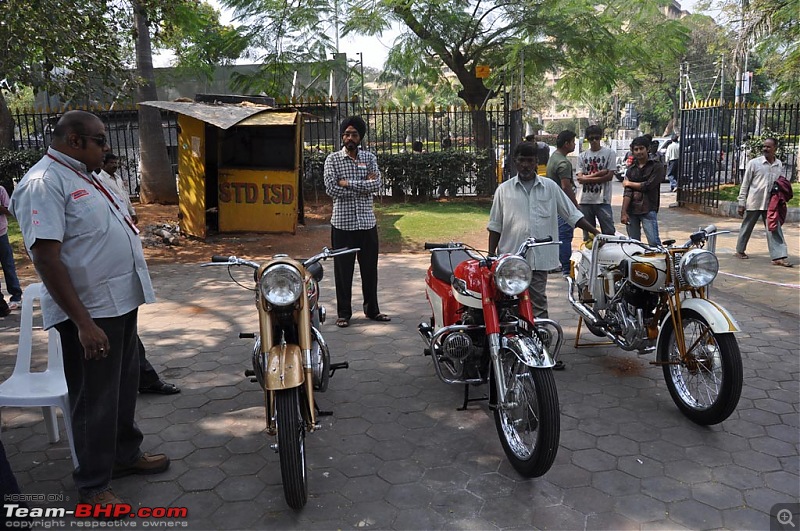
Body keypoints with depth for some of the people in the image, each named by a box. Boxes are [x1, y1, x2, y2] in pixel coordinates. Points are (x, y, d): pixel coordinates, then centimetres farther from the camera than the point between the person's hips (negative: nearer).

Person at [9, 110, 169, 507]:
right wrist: (83, 322, -26)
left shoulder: (83, 176, 13)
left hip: (121, 303, 9)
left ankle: (125, 454, 40)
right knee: (95, 400, 4)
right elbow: (46, 256, -24)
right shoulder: (44, 183, -18)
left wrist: (132, 295, 20)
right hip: (90, 314, -9)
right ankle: (92, 485, 21)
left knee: (123, 388, 22)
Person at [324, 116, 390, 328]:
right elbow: (331, 189, -12)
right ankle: (343, 313, 16)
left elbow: (376, 184, -8)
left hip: (367, 222, 3)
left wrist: (349, 183, -14)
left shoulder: (369, 157, 7)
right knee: (343, 270, 4)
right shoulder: (333, 159, 0)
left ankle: (372, 309, 25)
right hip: (343, 223, -2)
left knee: (370, 268, 11)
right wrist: (364, 185, -9)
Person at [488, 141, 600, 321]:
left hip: (540, 258, 0)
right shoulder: (504, 190, 6)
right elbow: (495, 226, 9)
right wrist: (491, 254, 4)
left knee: (538, 302, 1)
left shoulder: (550, 187, 7)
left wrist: (596, 233, 2)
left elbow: (572, 214, 10)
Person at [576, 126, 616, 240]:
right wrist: (599, 173, -9)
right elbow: (580, 178, -1)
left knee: (608, 232, -2)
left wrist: (587, 179, -9)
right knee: (587, 233, 10)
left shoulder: (609, 153, 3)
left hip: (603, 200, -3)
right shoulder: (582, 156, 10)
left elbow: (609, 176, -6)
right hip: (585, 200, 3)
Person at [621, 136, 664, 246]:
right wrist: (624, 212, -6)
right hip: (631, 210, 4)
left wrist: (629, 183, 4)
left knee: (654, 242, -10)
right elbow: (627, 192, 4)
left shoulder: (657, 166, 2)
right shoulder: (631, 169, 15)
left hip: (648, 210, -4)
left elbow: (649, 186, -10)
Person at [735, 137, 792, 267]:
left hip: (770, 203, 3)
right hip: (754, 202, -3)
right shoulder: (754, 163, -5)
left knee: (774, 229, -3)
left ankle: (778, 256, -5)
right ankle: (740, 250, 27)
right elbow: (745, 184, -3)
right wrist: (741, 203, -4)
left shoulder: (779, 164, 6)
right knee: (747, 227, 10)